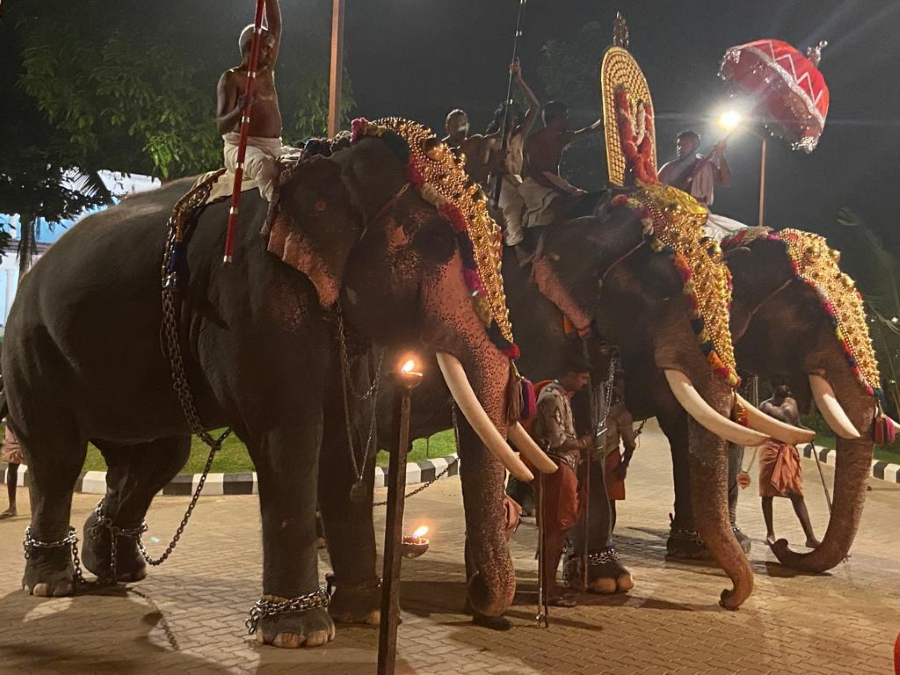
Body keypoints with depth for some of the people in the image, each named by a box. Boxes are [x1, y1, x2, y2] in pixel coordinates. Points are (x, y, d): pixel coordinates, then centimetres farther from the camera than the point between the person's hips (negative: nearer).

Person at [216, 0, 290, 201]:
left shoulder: (267, 72, 16)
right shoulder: (231, 78, -2)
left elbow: (275, 27, 14)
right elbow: (222, 126, -13)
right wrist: (239, 110, -33)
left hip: (275, 148, 7)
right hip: (242, 147, -7)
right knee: (264, 165, -39)